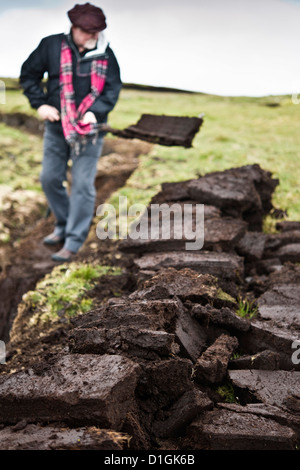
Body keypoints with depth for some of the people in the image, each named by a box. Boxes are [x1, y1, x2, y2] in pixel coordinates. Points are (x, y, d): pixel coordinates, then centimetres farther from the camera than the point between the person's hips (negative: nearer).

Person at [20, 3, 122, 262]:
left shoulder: (105, 54, -4)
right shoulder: (51, 45, -4)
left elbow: (113, 88, -1)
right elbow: (29, 74, 6)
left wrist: (95, 111, -17)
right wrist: (40, 104, -6)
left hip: (89, 130, -2)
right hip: (56, 127, 2)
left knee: (82, 184, -4)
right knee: (50, 178, 10)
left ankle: (74, 241, 5)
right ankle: (63, 226, 31)